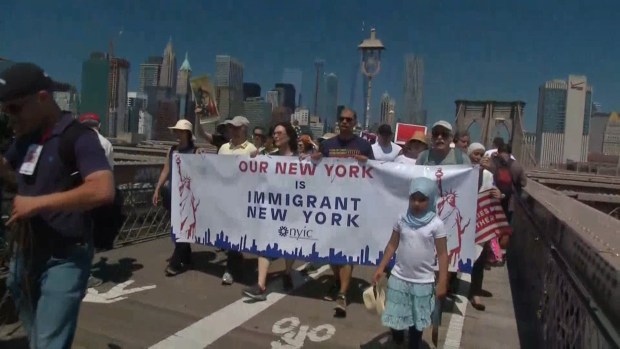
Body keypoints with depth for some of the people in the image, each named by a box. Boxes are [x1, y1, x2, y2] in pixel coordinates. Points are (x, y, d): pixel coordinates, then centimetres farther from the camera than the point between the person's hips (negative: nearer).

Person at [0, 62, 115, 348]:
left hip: (64, 259, -8)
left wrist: (37, 203, -26)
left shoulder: (78, 137, -15)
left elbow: (103, 190, -30)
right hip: (25, 254, 8)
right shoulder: (25, 139, 9)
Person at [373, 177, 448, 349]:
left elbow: (442, 254, -8)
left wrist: (442, 283, -10)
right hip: (398, 278, 2)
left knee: (417, 321, 13)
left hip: (423, 282, -2)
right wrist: (380, 268, 3)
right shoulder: (402, 219, -3)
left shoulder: (436, 224, -11)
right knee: (394, 317, 12)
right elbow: (392, 245, 5)